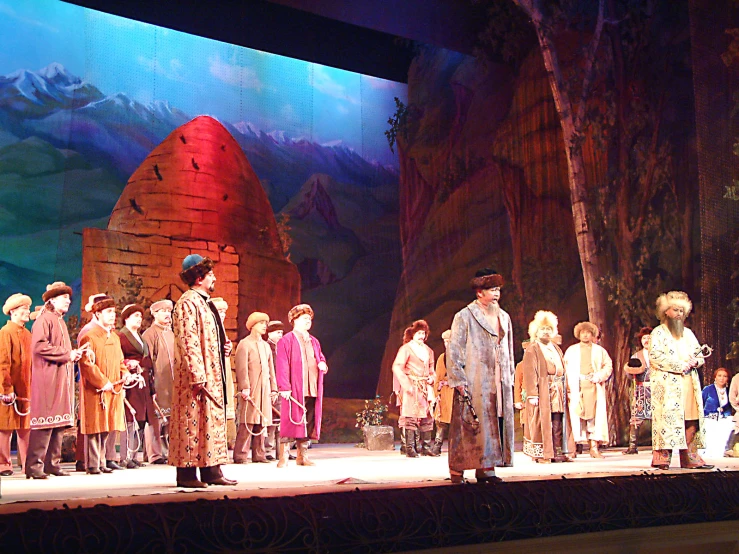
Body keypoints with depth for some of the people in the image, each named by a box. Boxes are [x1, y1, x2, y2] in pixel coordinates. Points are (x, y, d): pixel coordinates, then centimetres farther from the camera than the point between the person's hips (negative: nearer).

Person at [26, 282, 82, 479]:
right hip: (47, 379, -9)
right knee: (45, 422, -10)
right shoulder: (44, 320, -7)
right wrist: (66, 354, -16)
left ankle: (52, 463, 12)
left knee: (59, 424, 7)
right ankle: (34, 466, -7)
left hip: (62, 379, 9)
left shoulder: (60, 322, 22)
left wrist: (73, 355, 9)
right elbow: (39, 346, -20)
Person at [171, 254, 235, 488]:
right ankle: (187, 474, -1)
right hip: (197, 376, -10)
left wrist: (225, 346, 10)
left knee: (213, 420, 10)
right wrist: (197, 376, -23)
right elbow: (187, 341, -19)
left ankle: (212, 470, 15)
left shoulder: (205, 302, 19)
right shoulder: (187, 303, -12)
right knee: (193, 421, -6)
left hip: (212, 376, 10)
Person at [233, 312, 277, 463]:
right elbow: (242, 368, -9)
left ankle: (258, 455, 9)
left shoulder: (266, 346, 22)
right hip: (251, 389, -7)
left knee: (262, 423, 5)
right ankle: (240, 456, -7)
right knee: (247, 423, -10)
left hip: (264, 390, 7)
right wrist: (245, 387, -18)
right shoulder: (245, 344, 0)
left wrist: (273, 387, 14)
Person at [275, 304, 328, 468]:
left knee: (308, 423, 5)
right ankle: (283, 457, -4)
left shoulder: (314, 342, 20)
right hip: (294, 390, -6)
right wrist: (284, 387, -16)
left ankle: (302, 456, 13)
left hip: (312, 391, 6)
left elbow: (321, 358, 29)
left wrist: (323, 365, 4)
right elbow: (281, 366, -7)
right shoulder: (286, 340, -1)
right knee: (290, 421, -8)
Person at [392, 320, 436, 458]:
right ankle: (410, 448, -7)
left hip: (425, 388, 6)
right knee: (411, 416, -9)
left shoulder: (428, 350, 17)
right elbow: (397, 367, -10)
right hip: (411, 387, -6)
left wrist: (431, 378, 6)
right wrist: (406, 384, -18)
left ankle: (426, 446, 11)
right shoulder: (406, 348, -2)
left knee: (427, 416, 5)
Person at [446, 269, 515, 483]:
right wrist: (459, 381, -12)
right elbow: (453, 351, -6)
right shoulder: (464, 317, -3)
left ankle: (486, 468, 9)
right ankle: (457, 470, 0)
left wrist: (509, 379, 14)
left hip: (499, 383, 6)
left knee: (497, 424, 3)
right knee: (469, 426, -6)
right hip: (474, 383, -6)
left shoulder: (503, 317, 15)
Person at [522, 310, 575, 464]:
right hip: (542, 393, -6)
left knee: (558, 423, 4)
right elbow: (530, 374, -9)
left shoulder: (557, 349, 20)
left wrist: (566, 390, 10)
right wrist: (532, 394, -18)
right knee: (543, 422, -6)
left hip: (558, 393, 6)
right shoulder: (532, 351, 0)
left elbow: (563, 371, 19)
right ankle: (541, 454, -2)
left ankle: (559, 453, 8)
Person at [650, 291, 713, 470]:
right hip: (667, 383, -6)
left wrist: (695, 362, -3)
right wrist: (680, 365, -14)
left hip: (689, 382, 6)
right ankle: (662, 456, -10)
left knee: (691, 420, -1)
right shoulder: (659, 332, 4)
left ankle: (690, 457, 2)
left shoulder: (688, 333, 23)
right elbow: (655, 356, -10)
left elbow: (700, 355, 21)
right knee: (667, 416, -12)